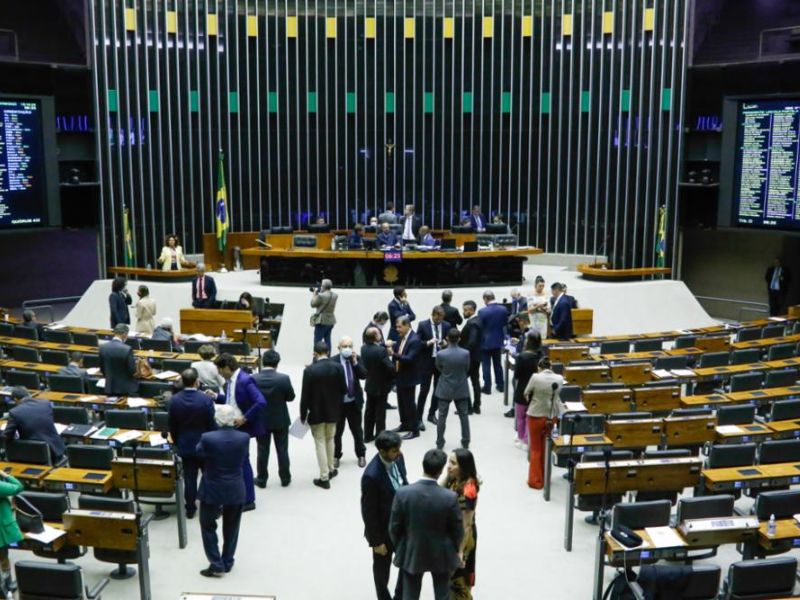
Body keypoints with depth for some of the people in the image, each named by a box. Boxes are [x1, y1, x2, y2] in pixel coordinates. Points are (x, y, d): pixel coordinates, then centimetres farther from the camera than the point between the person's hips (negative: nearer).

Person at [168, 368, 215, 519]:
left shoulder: (174, 400, -8)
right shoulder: (206, 399, -19)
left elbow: (171, 426, 1)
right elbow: (212, 424, -11)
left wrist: (177, 443, 15)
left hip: (185, 445, 2)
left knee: (189, 478, 10)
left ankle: (190, 509, 17)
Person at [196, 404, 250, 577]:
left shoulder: (207, 438, -20)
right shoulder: (244, 438, -13)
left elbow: (199, 453, 1)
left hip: (212, 490, -2)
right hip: (236, 490, 3)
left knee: (208, 527, 14)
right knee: (231, 528, 18)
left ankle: (216, 564, 11)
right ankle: (227, 563, 26)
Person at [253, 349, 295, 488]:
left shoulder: (253, 379, -16)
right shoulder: (284, 378, -19)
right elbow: (291, 397, -8)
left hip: (261, 420, 1)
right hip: (280, 420, -1)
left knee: (262, 451, 14)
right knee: (282, 450, 13)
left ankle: (261, 479, 23)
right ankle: (285, 478, 24)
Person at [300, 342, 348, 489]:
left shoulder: (309, 370, -17)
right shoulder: (338, 367, -9)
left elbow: (305, 395, -14)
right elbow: (344, 390, -2)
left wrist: (303, 414, -2)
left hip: (316, 412, -3)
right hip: (333, 411, 4)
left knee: (320, 443, 5)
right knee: (329, 440, 23)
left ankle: (324, 478, 7)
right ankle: (330, 470, 35)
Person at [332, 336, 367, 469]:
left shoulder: (357, 359, -1)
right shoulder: (333, 361, -12)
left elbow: (364, 375, -12)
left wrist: (355, 362, -22)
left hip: (354, 402, 3)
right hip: (338, 402, -2)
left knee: (357, 430, 15)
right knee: (337, 431, 11)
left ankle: (361, 455, 30)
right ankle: (336, 456, 27)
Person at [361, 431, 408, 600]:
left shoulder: (398, 458, -11)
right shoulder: (372, 476, -33)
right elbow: (369, 512, -22)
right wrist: (376, 541, -14)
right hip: (384, 530, -6)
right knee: (382, 569, 18)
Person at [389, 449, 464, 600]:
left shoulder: (403, 493, -21)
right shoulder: (450, 497, -24)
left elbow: (394, 527, -10)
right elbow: (457, 530, -11)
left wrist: (399, 548, 9)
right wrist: (454, 550, 10)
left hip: (411, 554, 1)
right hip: (442, 555, -1)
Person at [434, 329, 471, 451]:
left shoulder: (441, 354, -20)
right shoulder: (466, 353, -16)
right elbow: (467, 369, -1)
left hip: (445, 389, -1)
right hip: (461, 389, 1)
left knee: (442, 416, 11)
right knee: (464, 416, 15)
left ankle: (440, 443, 19)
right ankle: (466, 442, 23)